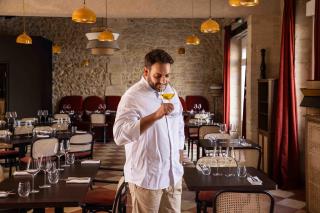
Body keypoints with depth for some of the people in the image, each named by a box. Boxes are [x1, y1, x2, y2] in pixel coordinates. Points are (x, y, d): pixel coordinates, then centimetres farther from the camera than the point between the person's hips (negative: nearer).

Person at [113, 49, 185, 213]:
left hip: (173, 174, 6)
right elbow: (120, 135, -30)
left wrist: (180, 160, 14)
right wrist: (155, 116, -37)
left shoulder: (171, 92, 6)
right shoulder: (132, 96, -17)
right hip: (145, 177, -6)